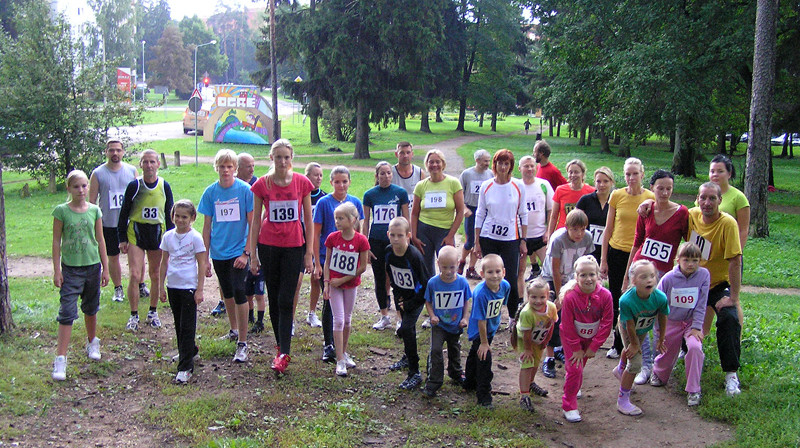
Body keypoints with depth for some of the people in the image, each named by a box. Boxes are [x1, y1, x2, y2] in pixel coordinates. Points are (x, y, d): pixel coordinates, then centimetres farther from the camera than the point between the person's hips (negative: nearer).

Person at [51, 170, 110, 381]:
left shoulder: (95, 210, 1)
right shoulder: (61, 211, -6)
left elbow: (100, 241, 7)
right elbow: (56, 241, -2)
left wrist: (105, 268, 8)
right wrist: (57, 270, -5)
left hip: (92, 266, 3)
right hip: (70, 268, -3)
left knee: (91, 308, 18)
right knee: (67, 312, -8)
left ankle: (92, 342, 40)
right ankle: (60, 359, -6)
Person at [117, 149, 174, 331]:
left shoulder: (165, 186, 1)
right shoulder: (134, 186, -5)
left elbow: (169, 214, 9)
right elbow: (124, 213, 1)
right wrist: (122, 239, -1)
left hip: (158, 233, 2)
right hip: (136, 233, -2)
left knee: (156, 275, 10)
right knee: (135, 276, -9)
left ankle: (153, 312, 26)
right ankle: (134, 316, 5)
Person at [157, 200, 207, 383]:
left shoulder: (195, 237, -8)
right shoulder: (168, 236, 5)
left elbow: (202, 265, -6)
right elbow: (164, 262, 12)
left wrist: (199, 290, -9)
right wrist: (161, 286, 10)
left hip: (189, 287, -5)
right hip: (173, 286, 5)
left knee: (187, 326, -4)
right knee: (179, 325, 16)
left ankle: (185, 367, -3)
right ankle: (190, 351, 36)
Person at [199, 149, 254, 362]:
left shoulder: (245, 190, -9)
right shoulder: (210, 192, 0)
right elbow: (207, 227, 5)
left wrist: (246, 253, -12)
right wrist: (205, 257, 4)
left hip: (239, 252, -4)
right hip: (218, 253, 4)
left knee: (239, 292, -12)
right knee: (227, 293, 17)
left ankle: (242, 343, -4)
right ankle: (234, 329, 39)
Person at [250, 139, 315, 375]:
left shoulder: (302, 183, -2)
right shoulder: (262, 184, -2)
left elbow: (308, 219, 4)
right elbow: (255, 220, 3)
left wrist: (309, 253, 1)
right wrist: (253, 254, 2)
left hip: (294, 246, -1)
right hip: (268, 246, 1)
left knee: (286, 301, -5)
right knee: (274, 299, 8)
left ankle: (284, 353, -2)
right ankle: (281, 347, 22)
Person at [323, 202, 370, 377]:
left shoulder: (361, 241, -13)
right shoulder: (332, 238, -8)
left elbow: (362, 267, -10)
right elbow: (327, 262, 0)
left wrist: (342, 280, -12)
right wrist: (327, 283, -8)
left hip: (351, 284, 0)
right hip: (334, 284, 0)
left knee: (347, 319, 13)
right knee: (338, 320, -4)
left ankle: (344, 352, 30)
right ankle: (340, 361, -2)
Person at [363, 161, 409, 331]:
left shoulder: (400, 193, -1)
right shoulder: (370, 195, 2)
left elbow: (406, 220, 4)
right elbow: (366, 221, 6)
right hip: (376, 242, 2)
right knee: (380, 280, 10)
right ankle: (384, 317, 23)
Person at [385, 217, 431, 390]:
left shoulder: (414, 256, -29)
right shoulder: (389, 252, -11)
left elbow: (426, 284, -23)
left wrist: (410, 304, -19)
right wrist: (397, 295, 5)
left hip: (417, 296, -6)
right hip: (402, 296, 6)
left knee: (406, 328, -17)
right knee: (407, 327, 21)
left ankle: (415, 373, -11)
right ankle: (408, 357, 46)